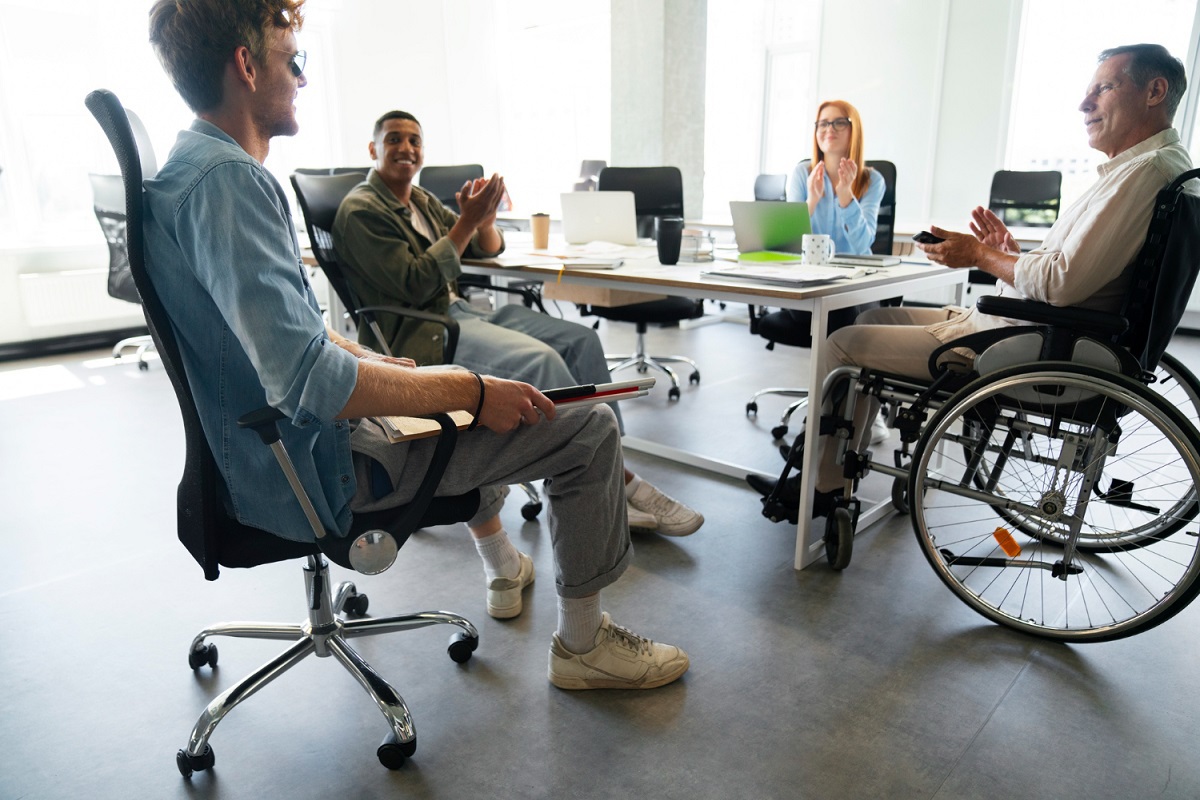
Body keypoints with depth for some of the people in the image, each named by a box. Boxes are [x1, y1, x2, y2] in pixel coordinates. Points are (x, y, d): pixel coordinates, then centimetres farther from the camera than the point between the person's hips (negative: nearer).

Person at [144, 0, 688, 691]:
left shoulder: (192, 169, 10)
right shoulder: (225, 179, -23)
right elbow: (303, 377, -32)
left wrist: (367, 360, 15)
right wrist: (469, 391, -24)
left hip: (274, 452, 11)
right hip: (319, 467, -11)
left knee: (486, 393, 31)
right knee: (589, 427, -9)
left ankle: (503, 568, 44)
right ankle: (584, 644, 9)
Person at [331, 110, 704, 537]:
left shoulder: (421, 201, 19)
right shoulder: (361, 211, -5)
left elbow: (489, 249, 19)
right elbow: (415, 286, -17)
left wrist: (485, 215, -3)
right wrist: (467, 220, -17)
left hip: (458, 311, 9)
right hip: (414, 332, -9)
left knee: (581, 340, -9)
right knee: (539, 359, -31)